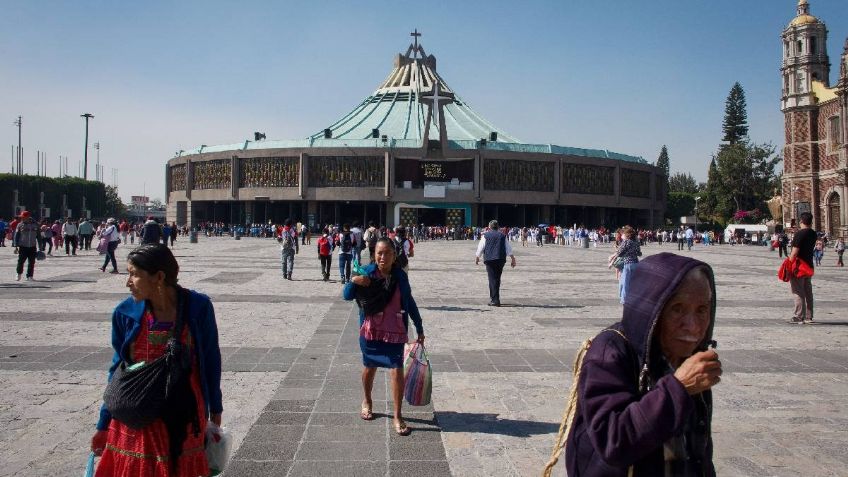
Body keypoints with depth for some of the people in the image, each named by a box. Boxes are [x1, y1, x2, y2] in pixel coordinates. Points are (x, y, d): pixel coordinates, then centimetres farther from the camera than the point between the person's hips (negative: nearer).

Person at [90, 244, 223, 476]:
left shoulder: (198, 306, -12)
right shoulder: (125, 313, -7)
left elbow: (210, 359, -1)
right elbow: (118, 369, 3)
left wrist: (215, 409, 6)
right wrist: (104, 425, 7)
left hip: (185, 411, -1)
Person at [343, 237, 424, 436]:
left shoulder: (400, 276, -5)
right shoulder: (367, 273, -9)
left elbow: (410, 303, 5)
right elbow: (347, 295, -5)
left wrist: (420, 329, 10)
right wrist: (353, 282, -26)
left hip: (395, 331, 0)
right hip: (370, 330, 0)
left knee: (397, 370, -6)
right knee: (370, 366, 17)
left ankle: (397, 417, 4)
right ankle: (366, 402, 43)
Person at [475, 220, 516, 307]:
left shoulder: (485, 235, 3)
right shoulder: (502, 236, 10)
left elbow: (480, 248, 6)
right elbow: (508, 248, 8)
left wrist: (477, 258, 19)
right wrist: (512, 259, 10)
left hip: (489, 260, -3)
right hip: (501, 260, 3)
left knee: (492, 279, -3)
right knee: (497, 279, 14)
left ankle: (495, 300, -9)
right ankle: (494, 298, 23)